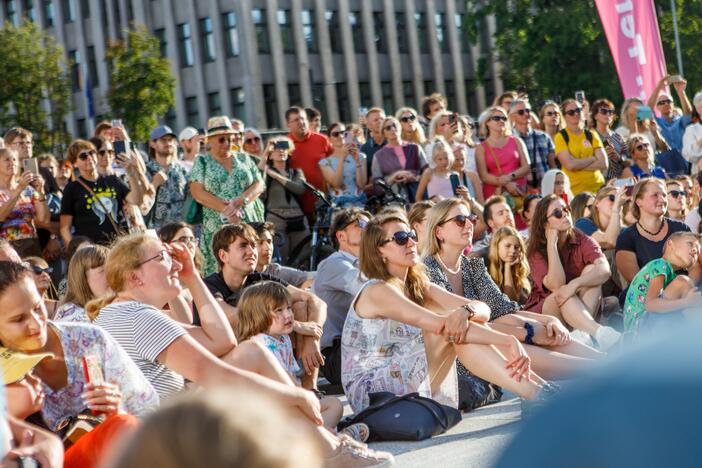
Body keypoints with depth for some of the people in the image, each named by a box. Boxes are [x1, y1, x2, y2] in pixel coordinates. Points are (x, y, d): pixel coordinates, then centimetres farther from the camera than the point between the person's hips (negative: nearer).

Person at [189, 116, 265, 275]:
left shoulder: (244, 159, 15)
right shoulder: (201, 163, 8)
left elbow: (259, 184, 7)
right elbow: (197, 192, -4)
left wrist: (240, 201, -12)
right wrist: (226, 209, -15)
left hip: (249, 223, 2)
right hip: (217, 229, -2)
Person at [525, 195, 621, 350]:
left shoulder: (582, 241, -5)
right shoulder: (536, 251, -8)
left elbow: (604, 270, -25)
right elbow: (556, 285, -26)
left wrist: (575, 284, -41)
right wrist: (552, 243, -22)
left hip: (581, 307, 2)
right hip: (542, 309, -2)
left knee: (591, 271, -23)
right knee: (562, 293, -33)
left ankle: (583, 333, -42)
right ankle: (600, 332, -57)